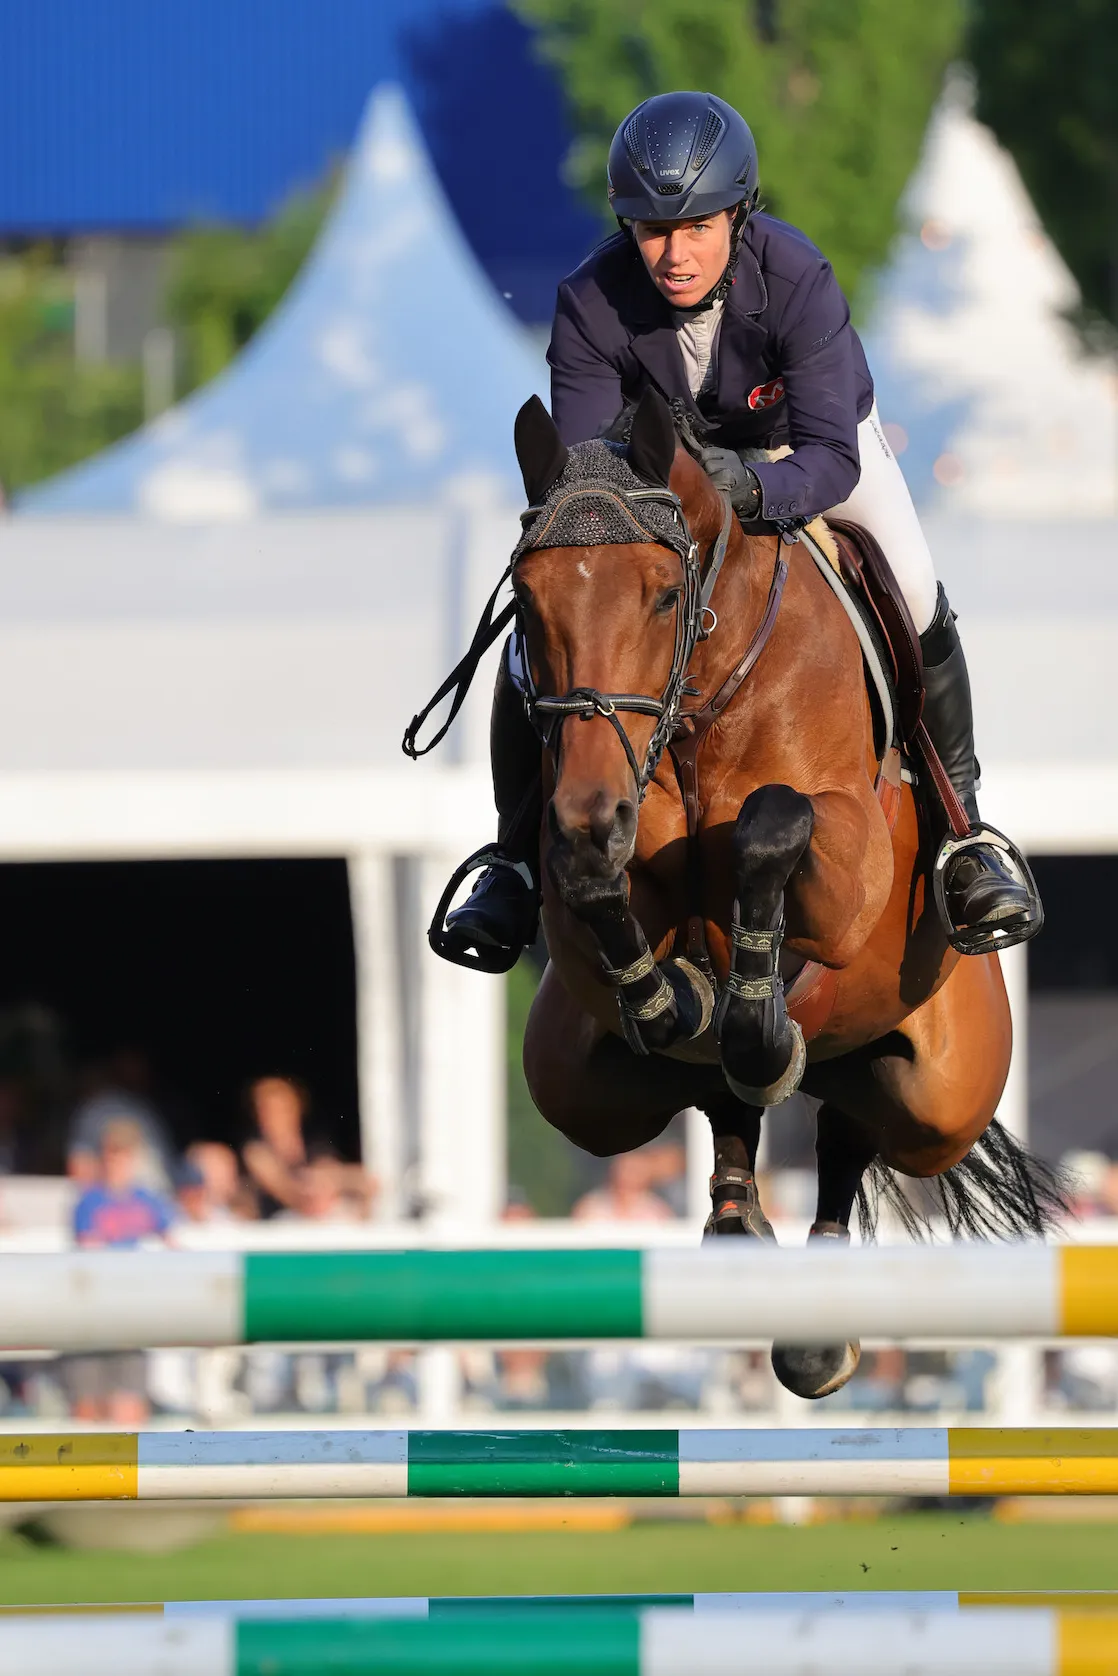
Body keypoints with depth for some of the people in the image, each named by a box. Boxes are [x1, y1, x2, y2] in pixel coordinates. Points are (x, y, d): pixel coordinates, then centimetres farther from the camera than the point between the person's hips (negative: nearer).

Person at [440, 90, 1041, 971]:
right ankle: (519, 863, 5)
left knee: (911, 593, -26)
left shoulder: (798, 280, -37)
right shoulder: (591, 305, -32)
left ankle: (964, 831, -7)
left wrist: (754, 489, -62)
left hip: (800, 441, -2)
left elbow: (833, 457, -40)